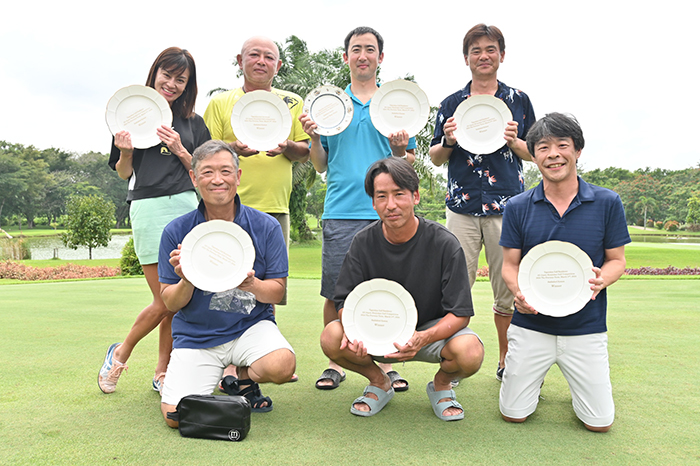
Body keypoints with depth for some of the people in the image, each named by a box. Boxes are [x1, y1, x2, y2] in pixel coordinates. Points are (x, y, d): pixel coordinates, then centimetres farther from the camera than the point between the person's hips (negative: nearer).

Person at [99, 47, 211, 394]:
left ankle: (162, 372, 21)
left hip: (188, 207, 3)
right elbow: (123, 173, 9)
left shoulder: (193, 122, 14)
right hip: (149, 208, -3)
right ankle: (121, 353, 23)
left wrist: (180, 150, -7)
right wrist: (126, 151, -11)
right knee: (165, 302, -6)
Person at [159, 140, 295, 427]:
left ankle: (245, 379, 8)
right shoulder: (176, 231, -5)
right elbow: (170, 303, -2)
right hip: (195, 334, 1)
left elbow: (277, 292, -4)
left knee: (282, 365, -30)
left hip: (250, 325, 0)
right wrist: (187, 281, -24)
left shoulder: (265, 227, -6)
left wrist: (252, 285, -26)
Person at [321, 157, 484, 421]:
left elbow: (460, 313, -18)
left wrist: (424, 338, -38)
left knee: (470, 352, -33)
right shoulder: (363, 243, -10)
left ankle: (441, 384, 5)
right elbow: (345, 300, -7)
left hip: (433, 329, -1)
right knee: (331, 338, -26)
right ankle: (379, 382, 6)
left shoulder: (444, 244, -18)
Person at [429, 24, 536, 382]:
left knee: (508, 289, 2)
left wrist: (513, 141, -7)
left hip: (507, 205, 0)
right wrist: (448, 141, -7)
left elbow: (533, 154, 14)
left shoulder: (518, 100, 12)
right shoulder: (451, 104, 12)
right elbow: (435, 158, 13)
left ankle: (506, 361, 19)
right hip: (462, 206, 0)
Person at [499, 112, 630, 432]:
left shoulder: (607, 203, -3)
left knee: (599, 423, 2)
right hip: (531, 325, 0)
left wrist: (601, 280, -20)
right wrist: (519, 291, -21)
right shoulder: (518, 207, -2)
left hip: (586, 327, 0)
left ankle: (575, 380, 34)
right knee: (513, 414, 3)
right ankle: (537, 375, 35)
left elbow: (617, 260, 4)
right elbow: (510, 265, 1)